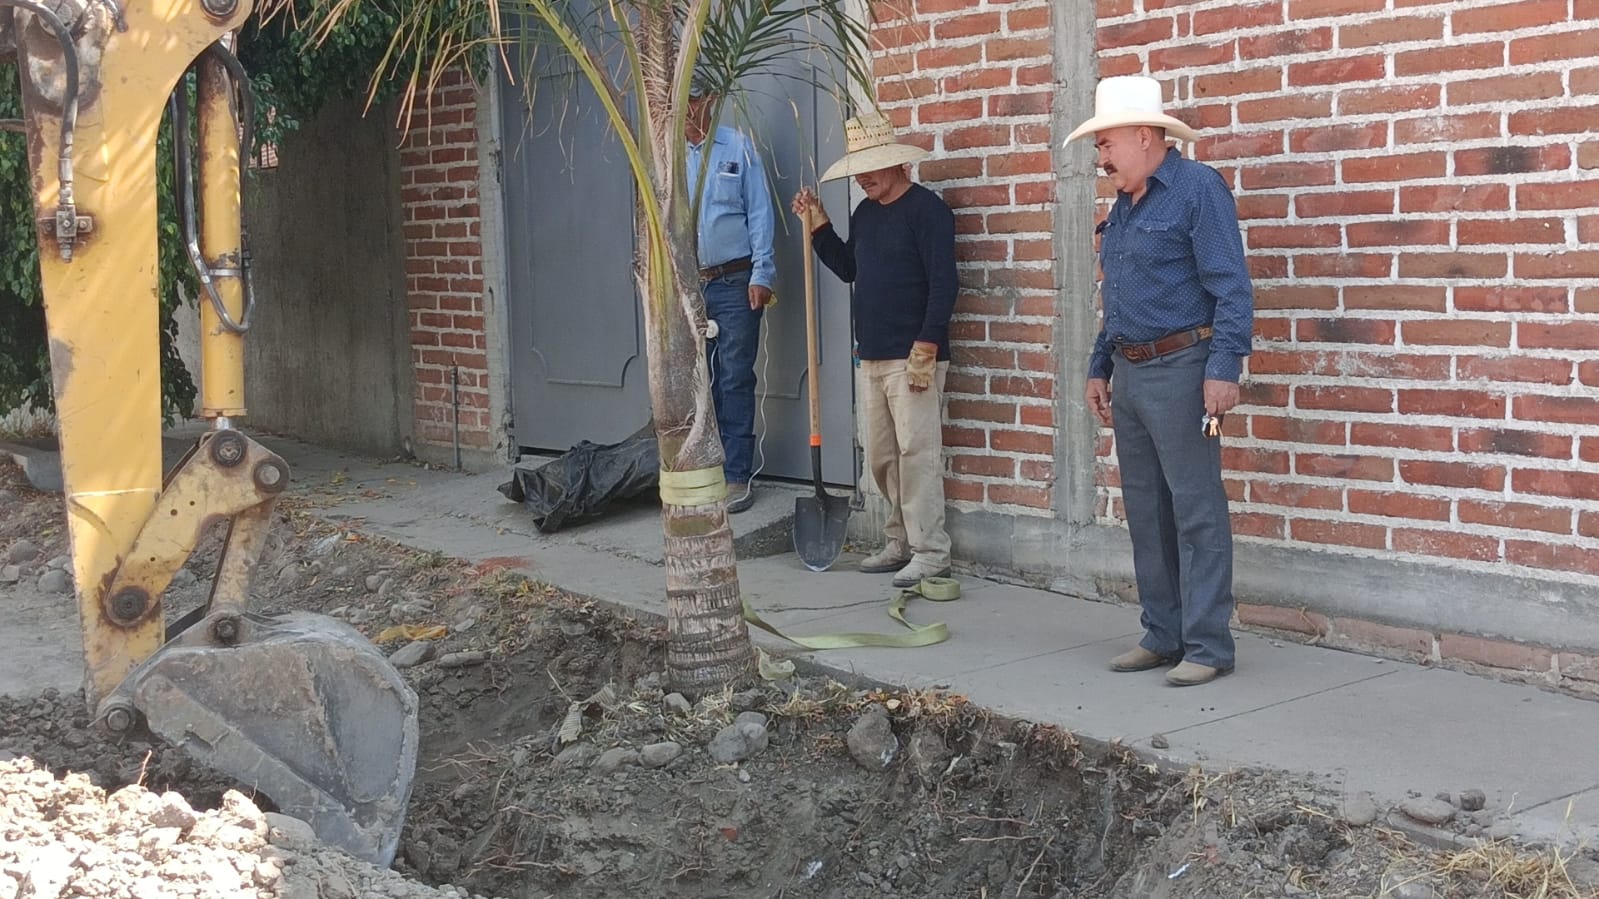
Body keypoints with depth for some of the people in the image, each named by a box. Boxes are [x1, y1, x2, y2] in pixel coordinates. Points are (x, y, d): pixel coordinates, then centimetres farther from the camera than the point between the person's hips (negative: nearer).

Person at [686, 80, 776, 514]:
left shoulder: (737, 146, 1)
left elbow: (760, 213, 0)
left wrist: (762, 273, -7)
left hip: (734, 283, -2)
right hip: (685, 284, 2)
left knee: (735, 381, 1)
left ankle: (736, 475, 6)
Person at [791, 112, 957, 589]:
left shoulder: (926, 209, -10)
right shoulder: (864, 213, 16)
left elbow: (943, 283, -15)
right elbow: (848, 268, 27)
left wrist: (926, 346, -20)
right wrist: (818, 226, 15)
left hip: (913, 357, -9)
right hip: (872, 355, 9)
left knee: (917, 453, -9)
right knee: (881, 457, 12)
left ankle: (930, 553, -5)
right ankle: (899, 542, 22)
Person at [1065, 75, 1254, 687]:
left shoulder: (1197, 189, -9)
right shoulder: (1123, 205, 17)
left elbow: (1232, 287, -15)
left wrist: (1224, 368, -22)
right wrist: (1099, 369, 22)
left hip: (1180, 370, -9)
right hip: (1128, 374, 9)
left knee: (1196, 514, -5)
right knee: (1145, 514, 12)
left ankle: (1207, 646, 0)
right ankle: (1162, 636, 21)